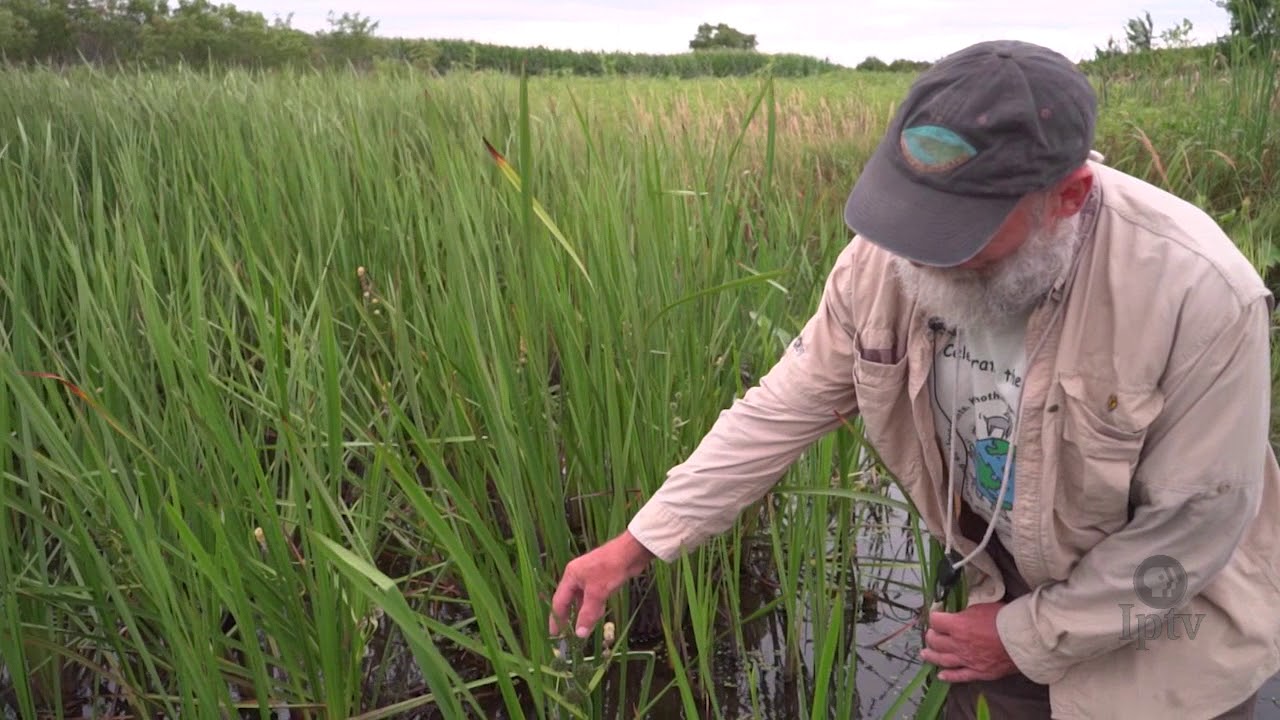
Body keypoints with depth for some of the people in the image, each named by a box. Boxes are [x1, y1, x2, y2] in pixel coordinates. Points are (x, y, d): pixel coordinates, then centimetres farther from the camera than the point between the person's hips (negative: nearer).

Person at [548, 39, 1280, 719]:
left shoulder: (1198, 293, -32)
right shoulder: (888, 256, -21)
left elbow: (1196, 522, -22)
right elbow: (782, 409, -13)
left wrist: (1029, 640, -15)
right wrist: (636, 545, -14)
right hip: (1007, 587, 3)